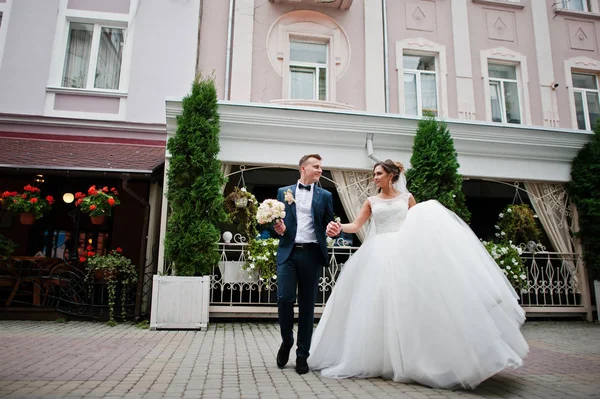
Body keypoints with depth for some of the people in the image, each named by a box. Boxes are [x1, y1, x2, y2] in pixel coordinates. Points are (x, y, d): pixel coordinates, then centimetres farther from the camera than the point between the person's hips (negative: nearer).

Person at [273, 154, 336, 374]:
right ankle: (286, 341, 19)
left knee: (307, 305, 5)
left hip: (312, 254, 0)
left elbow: (329, 224, 8)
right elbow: (276, 220, 15)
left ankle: (302, 355, 17)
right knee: (284, 298, -9)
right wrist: (279, 228, -7)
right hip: (288, 252, 0)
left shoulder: (325, 195, 11)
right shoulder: (284, 192, 12)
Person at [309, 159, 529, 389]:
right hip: (379, 255, 1)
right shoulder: (371, 202, 12)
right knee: (380, 305, -2)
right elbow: (356, 226, 6)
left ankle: (410, 360, 3)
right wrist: (338, 227, -12)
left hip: (404, 252, -1)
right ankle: (380, 359, 7)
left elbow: (420, 222, 14)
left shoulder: (407, 197, 11)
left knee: (407, 301, -7)